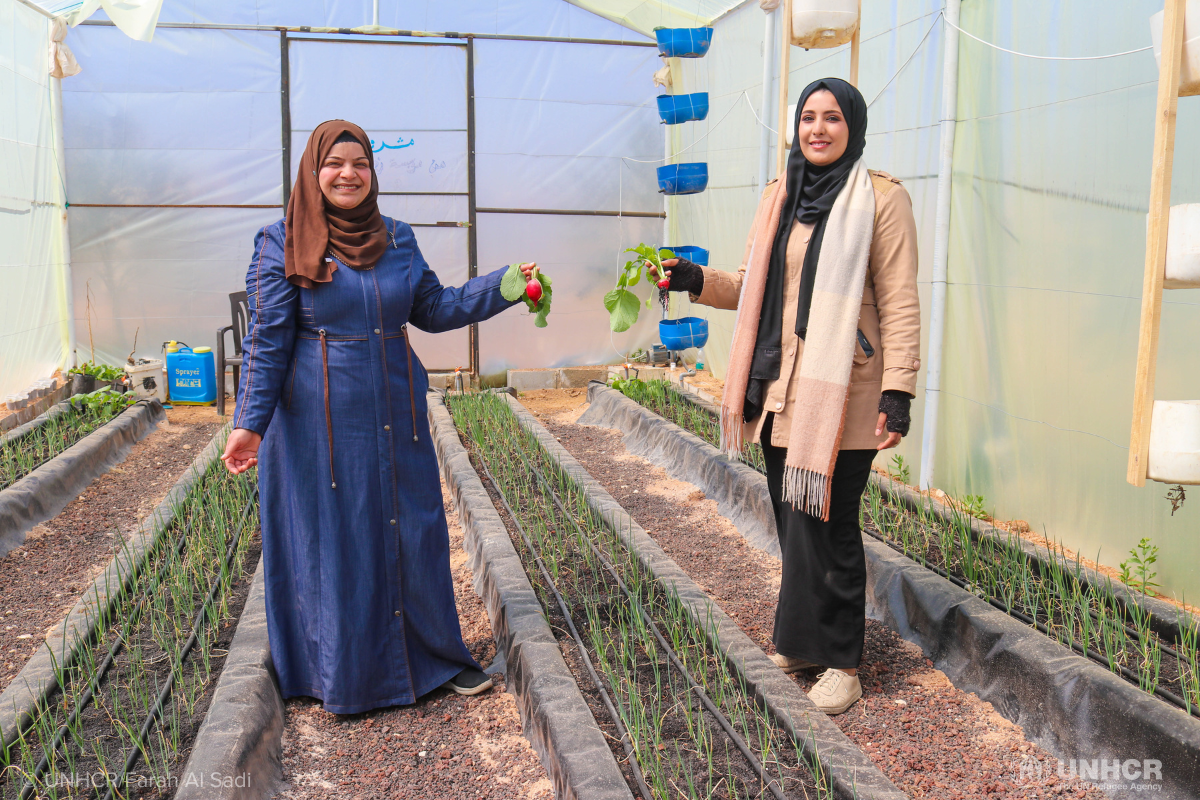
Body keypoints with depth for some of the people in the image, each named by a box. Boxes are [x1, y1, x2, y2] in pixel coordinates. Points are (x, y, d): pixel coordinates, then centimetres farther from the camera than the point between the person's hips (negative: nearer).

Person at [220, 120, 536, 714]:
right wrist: (250, 422, -11)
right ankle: (342, 674, 25)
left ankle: (437, 656, 27)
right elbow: (266, 341, -5)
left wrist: (505, 286, 5)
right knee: (332, 540, 6)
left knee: (414, 530, 9)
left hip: (395, 415, 4)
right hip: (322, 420, -4)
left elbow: (432, 309, 13)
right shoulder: (282, 245, -4)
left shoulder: (398, 239, 8)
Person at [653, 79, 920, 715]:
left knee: (825, 524, -2)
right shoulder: (778, 198, 13)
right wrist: (697, 281, -1)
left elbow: (899, 303, -7)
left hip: (842, 393, -5)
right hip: (782, 388, 5)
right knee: (792, 520, 10)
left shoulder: (882, 199, -3)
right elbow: (752, 288, 16)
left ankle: (840, 660, 15)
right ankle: (801, 638, 27)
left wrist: (898, 390, -13)